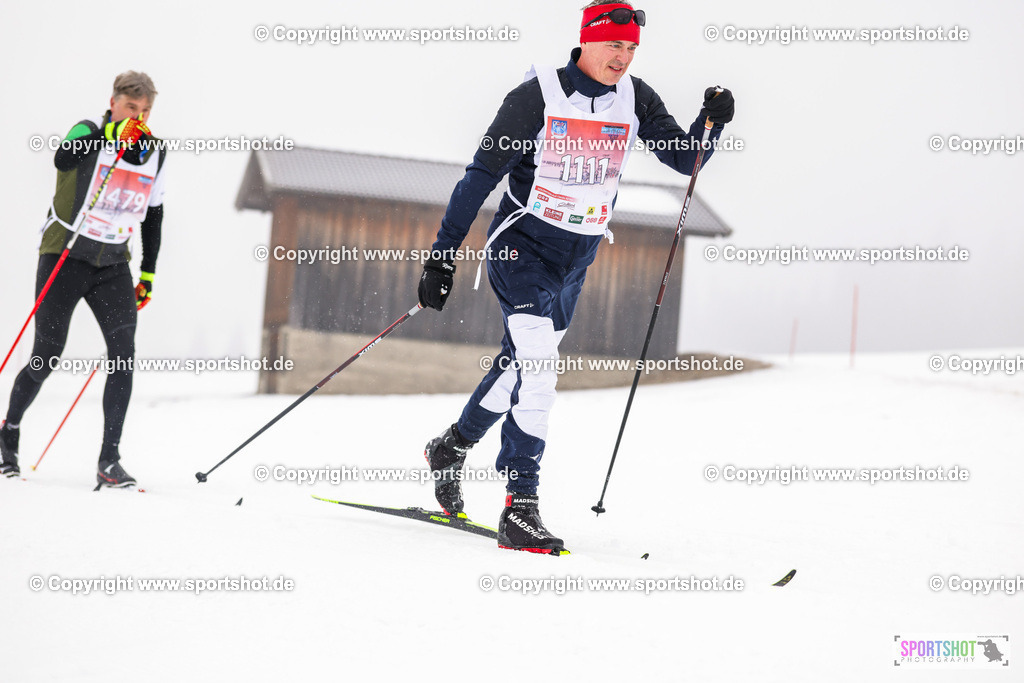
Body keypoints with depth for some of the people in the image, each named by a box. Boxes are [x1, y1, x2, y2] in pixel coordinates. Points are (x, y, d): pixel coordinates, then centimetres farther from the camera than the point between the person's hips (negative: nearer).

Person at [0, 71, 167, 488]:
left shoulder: (154, 153, 5)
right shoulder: (89, 131, -11)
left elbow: (153, 215, 17)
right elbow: (63, 160, -34)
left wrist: (148, 274, 15)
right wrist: (113, 133, -43)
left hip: (113, 264, 4)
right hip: (65, 256, -4)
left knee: (124, 355, -13)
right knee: (47, 356, -2)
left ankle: (109, 460, -11)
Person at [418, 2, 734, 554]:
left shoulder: (635, 99, 0)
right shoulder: (539, 94, -14)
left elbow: (686, 159, 1)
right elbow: (482, 174, -13)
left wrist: (711, 124, -20)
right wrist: (443, 254, -16)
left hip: (578, 258, 6)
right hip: (522, 244, -6)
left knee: (519, 367, 19)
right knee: (537, 371, -20)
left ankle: (451, 447, 43)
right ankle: (520, 508, -19)